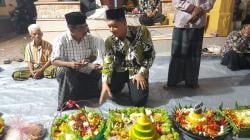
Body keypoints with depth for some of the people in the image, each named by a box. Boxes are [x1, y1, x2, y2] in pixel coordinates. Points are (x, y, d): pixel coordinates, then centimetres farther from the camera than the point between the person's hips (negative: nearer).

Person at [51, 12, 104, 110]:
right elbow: (54, 61, -16)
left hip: (86, 72, 4)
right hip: (67, 73, -3)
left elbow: (94, 55, 6)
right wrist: (69, 64, -35)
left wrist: (89, 60, -18)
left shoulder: (90, 38, -4)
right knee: (65, 72, -34)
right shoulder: (61, 40, -16)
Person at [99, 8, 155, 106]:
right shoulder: (109, 41, -6)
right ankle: (121, 84, 13)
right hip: (119, 71, 2)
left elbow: (150, 54, -9)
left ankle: (131, 85, 17)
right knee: (110, 92, -24)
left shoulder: (141, 32, -15)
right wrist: (105, 83, -26)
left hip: (137, 70, -2)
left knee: (138, 101, -18)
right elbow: (107, 63, -11)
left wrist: (141, 73, -16)